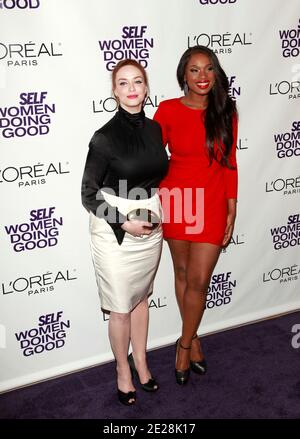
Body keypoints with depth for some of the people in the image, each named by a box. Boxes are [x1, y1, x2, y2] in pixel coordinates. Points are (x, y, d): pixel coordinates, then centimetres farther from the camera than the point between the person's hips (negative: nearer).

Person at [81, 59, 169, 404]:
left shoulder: (154, 128, 2)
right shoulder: (104, 137, -15)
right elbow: (89, 194, -10)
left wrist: (157, 213, 9)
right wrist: (125, 223, -17)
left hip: (151, 227, 5)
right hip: (114, 231, -5)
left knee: (141, 297, 19)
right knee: (120, 308, 6)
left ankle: (141, 363, 37)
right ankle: (123, 370, 29)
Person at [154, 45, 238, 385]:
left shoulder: (226, 112, 0)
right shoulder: (168, 110, -5)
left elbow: (229, 164, 4)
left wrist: (231, 211, 2)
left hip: (211, 205, 1)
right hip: (175, 201, 0)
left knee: (199, 280, 0)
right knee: (183, 273, 14)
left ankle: (185, 344, 24)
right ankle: (193, 338, 35)